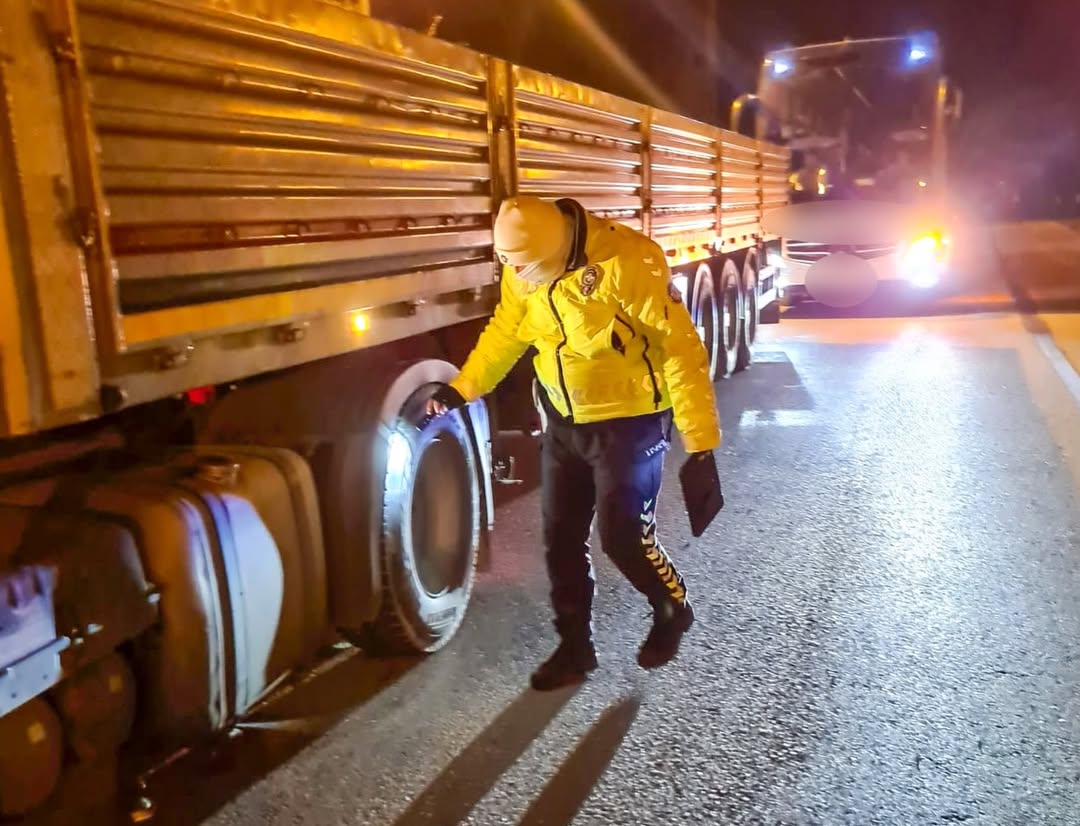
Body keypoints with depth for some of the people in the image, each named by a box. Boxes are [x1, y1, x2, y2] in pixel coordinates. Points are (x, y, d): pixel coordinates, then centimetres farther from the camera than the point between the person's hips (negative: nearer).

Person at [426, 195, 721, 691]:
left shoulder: (627, 262, -26)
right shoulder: (522, 270, -5)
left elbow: (681, 349, -22)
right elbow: (504, 334, 12)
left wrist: (700, 437, -21)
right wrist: (461, 389, 6)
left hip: (629, 422, -6)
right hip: (565, 423, 6)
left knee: (622, 536, -4)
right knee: (561, 539, 9)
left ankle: (673, 611, 28)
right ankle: (575, 646, 27)